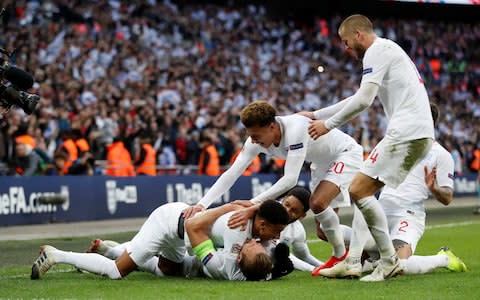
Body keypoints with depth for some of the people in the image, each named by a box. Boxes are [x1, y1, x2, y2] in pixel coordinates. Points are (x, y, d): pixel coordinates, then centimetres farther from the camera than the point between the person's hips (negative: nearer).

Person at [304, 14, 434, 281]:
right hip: (420, 132, 10)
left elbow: (364, 100, -14)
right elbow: (359, 99, 34)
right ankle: (353, 261, 12)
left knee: (359, 190, -11)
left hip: (407, 132, -10)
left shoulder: (378, 50, -5)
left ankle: (390, 262, -8)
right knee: (365, 191, 14)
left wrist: (328, 124, -2)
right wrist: (315, 115, 34)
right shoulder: (387, 50, 27)